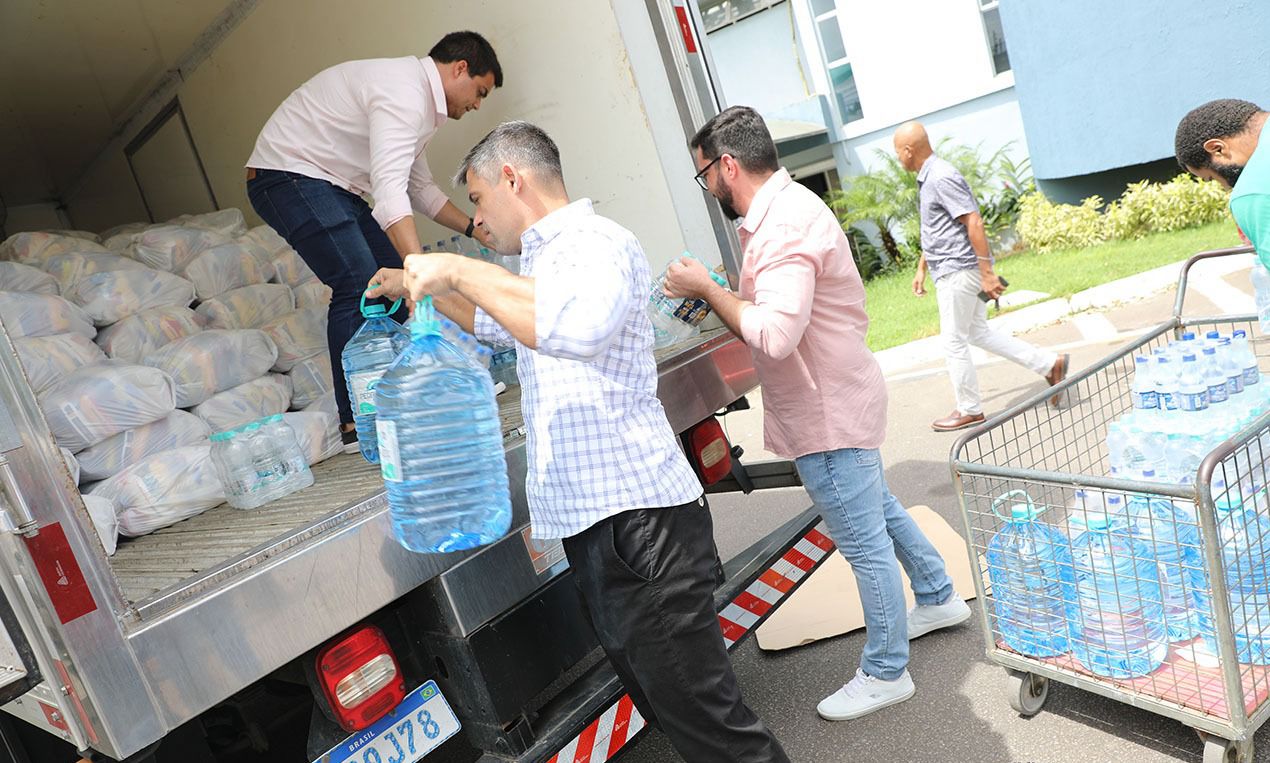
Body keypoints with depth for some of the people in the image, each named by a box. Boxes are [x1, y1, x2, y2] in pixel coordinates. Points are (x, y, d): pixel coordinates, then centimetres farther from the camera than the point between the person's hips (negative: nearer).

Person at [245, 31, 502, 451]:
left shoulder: (418, 98, 13)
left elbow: (421, 188, 21)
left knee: (397, 274, 7)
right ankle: (356, 424, -15)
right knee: (359, 283, -20)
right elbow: (390, 192, -35)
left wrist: (475, 229, 13)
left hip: (329, 183, 11)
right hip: (288, 174, -11)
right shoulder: (403, 91, -21)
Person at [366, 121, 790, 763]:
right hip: (592, 524, 10)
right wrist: (421, 287, 32)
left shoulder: (598, 243, -11)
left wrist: (459, 270, -24)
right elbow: (497, 325, 39)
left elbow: (578, 325, -35)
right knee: (664, 708, 17)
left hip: (637, 523, -10)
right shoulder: (542, 259, 20)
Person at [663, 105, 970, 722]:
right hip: (837, 397, 11)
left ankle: (885, 672, 22)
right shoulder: (785, 207, 9)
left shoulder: (785, 224, -25)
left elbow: (776, 334, -35)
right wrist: (717, 298, 5)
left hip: (828, 413, -11)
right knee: (878, 509, 26)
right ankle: (937, 598, 47)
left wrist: (708, 289, -24)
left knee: (864, 542, 4)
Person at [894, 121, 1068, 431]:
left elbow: (974, 223, -23)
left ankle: (969, 410, 16)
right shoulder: (926, 179, 13)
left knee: (954, 343, 2)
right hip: (953, 271, 10)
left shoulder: (941, 178, -19)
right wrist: (921, 268, 25)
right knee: (978, 333, 17)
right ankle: (1050, 364, 21)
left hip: (957, 271, -10)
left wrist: (987, 273, -23)